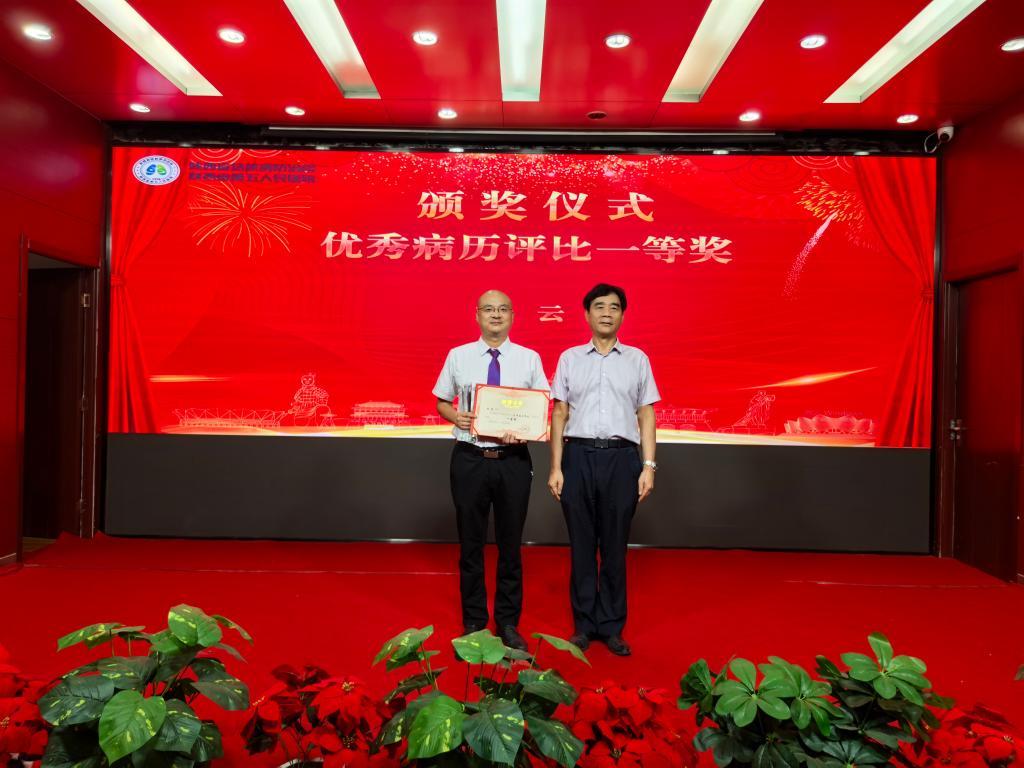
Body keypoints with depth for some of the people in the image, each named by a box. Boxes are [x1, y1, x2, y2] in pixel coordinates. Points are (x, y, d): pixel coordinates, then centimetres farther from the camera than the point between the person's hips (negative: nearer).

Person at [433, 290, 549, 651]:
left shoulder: (529, 359, 2)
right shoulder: (458, 356, 3)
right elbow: (441, 401, 10)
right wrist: (455, 417, -11)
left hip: (513, 459, 0)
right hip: (469, 458, 0)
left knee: (510, 545, 12)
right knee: (471, 544, 11)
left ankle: (508, 623, 29)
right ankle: (473, 622, 28)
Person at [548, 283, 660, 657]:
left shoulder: (637, 359, 9)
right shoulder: (570, 358, 9)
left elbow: (646, 416, 7)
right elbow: (559, 414, 7)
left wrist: (648, 466, -1)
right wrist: (555, 467, 0)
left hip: (622, 457, 0)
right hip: (579, 456, 0)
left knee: (615, 546, 7)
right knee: (581, 545, 7)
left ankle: (612, 627, 19)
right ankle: (584, 625, 20)